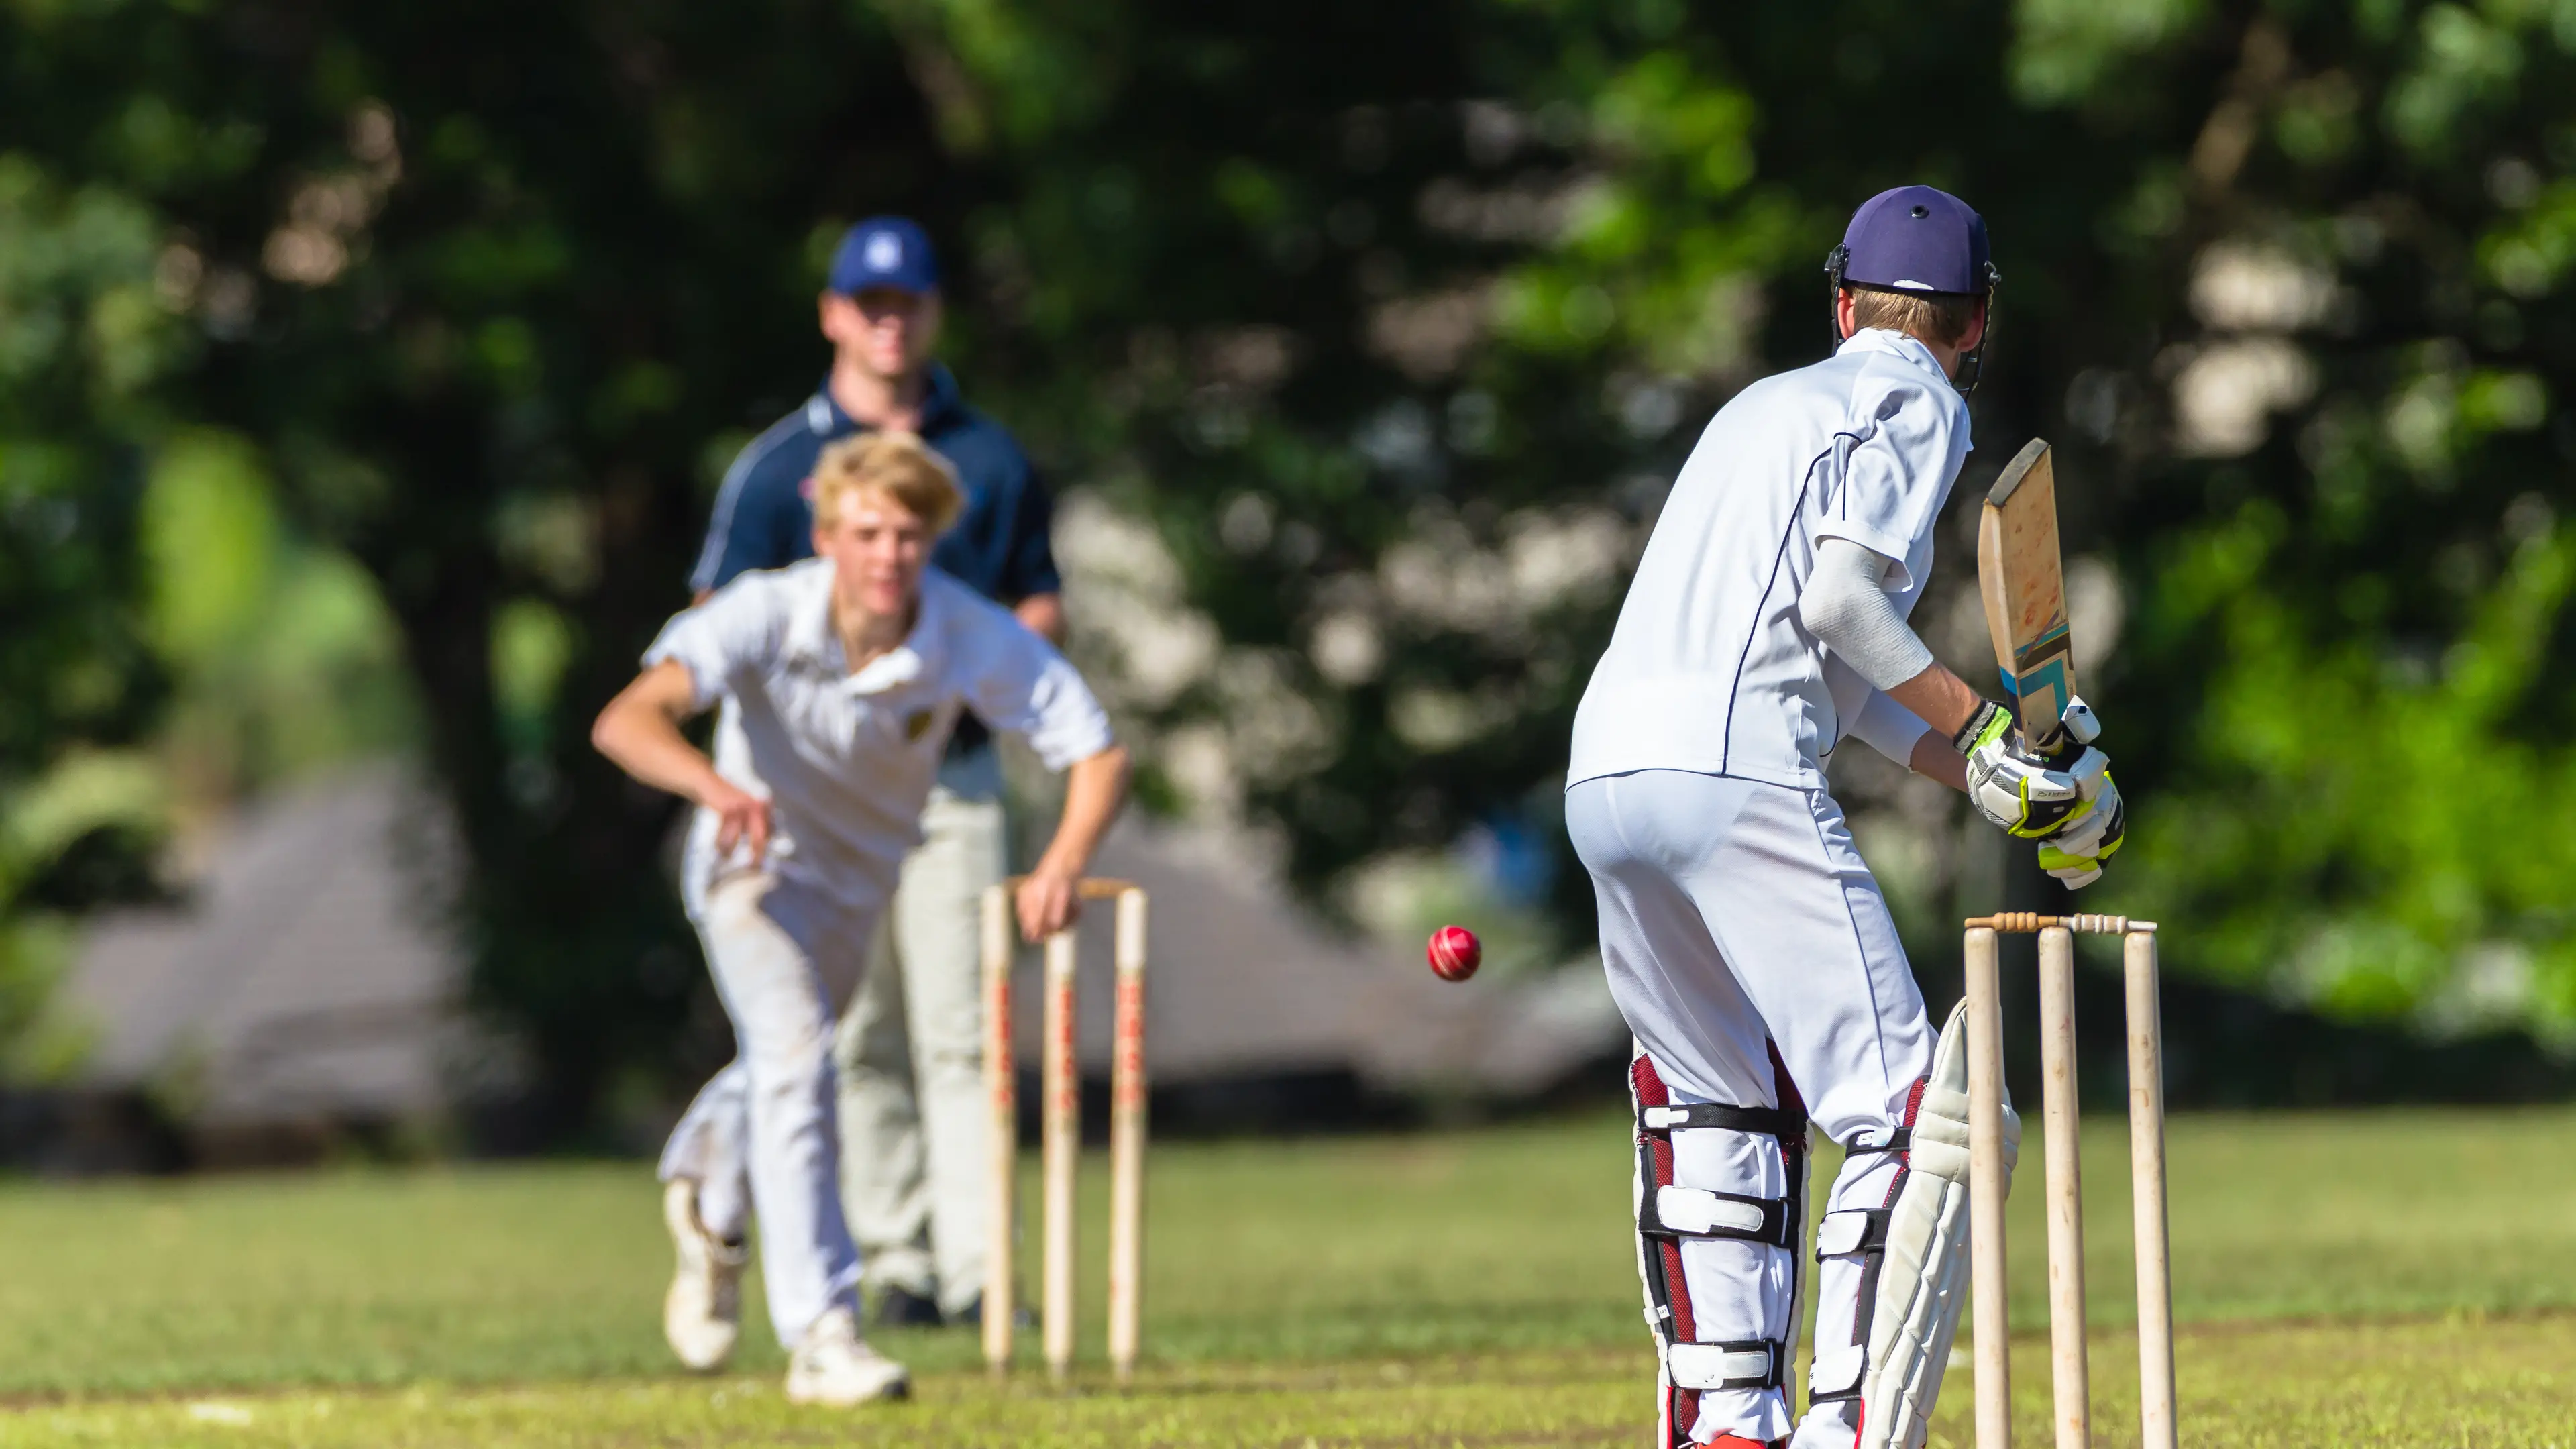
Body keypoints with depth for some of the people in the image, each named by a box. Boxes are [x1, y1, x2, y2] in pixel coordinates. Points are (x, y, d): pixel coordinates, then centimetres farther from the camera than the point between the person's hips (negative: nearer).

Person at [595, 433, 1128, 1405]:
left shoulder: (973, 639, -27)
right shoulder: (766, 616, -33)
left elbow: (1097, 752, -24)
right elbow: (627, 721, -44)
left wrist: (1064, 863, -43)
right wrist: (717, 785, -64)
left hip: (865, 874, 4)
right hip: (757, 861, -4)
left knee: (784, 1069, 24)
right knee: (795, 1055, -24)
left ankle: (709, 1201, 57)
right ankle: (822, 1335, -24)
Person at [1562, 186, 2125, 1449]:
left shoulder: (1766, 406, 31)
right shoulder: (1916, 404, 7)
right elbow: (1838, 599, -10)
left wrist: (2009, 785, 23)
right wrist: (1981, 727, -3)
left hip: (1604, 773, 8)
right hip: (1735, 775, -8)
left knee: (1720, 1104, 24)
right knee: (1911, 1113, -8)